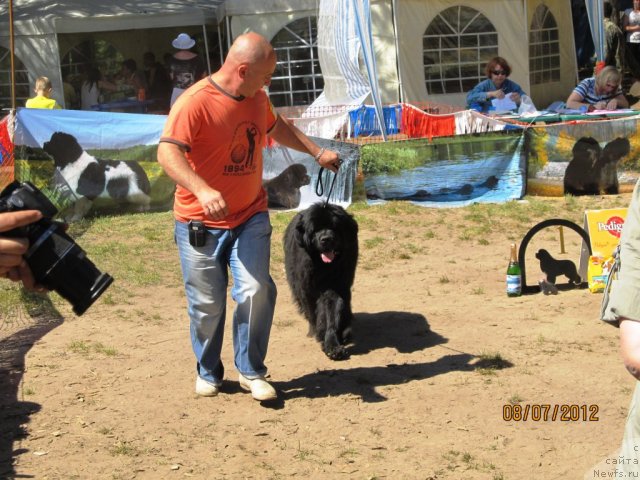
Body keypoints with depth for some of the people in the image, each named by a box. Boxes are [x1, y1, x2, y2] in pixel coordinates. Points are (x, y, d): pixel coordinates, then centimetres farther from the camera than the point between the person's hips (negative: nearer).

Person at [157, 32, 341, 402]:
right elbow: (168, 152, -31)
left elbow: (278, 127, 26)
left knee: (256, 291, -10)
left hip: (250, 216, 5)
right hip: (201, 223, -5)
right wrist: (202, 190, -44)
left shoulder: (257, 98, 4)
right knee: (207, 304, 5)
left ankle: (251, 371, 7)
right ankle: (208, 373, 27)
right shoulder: (195, 103, -20)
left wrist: (317, 152, 22)